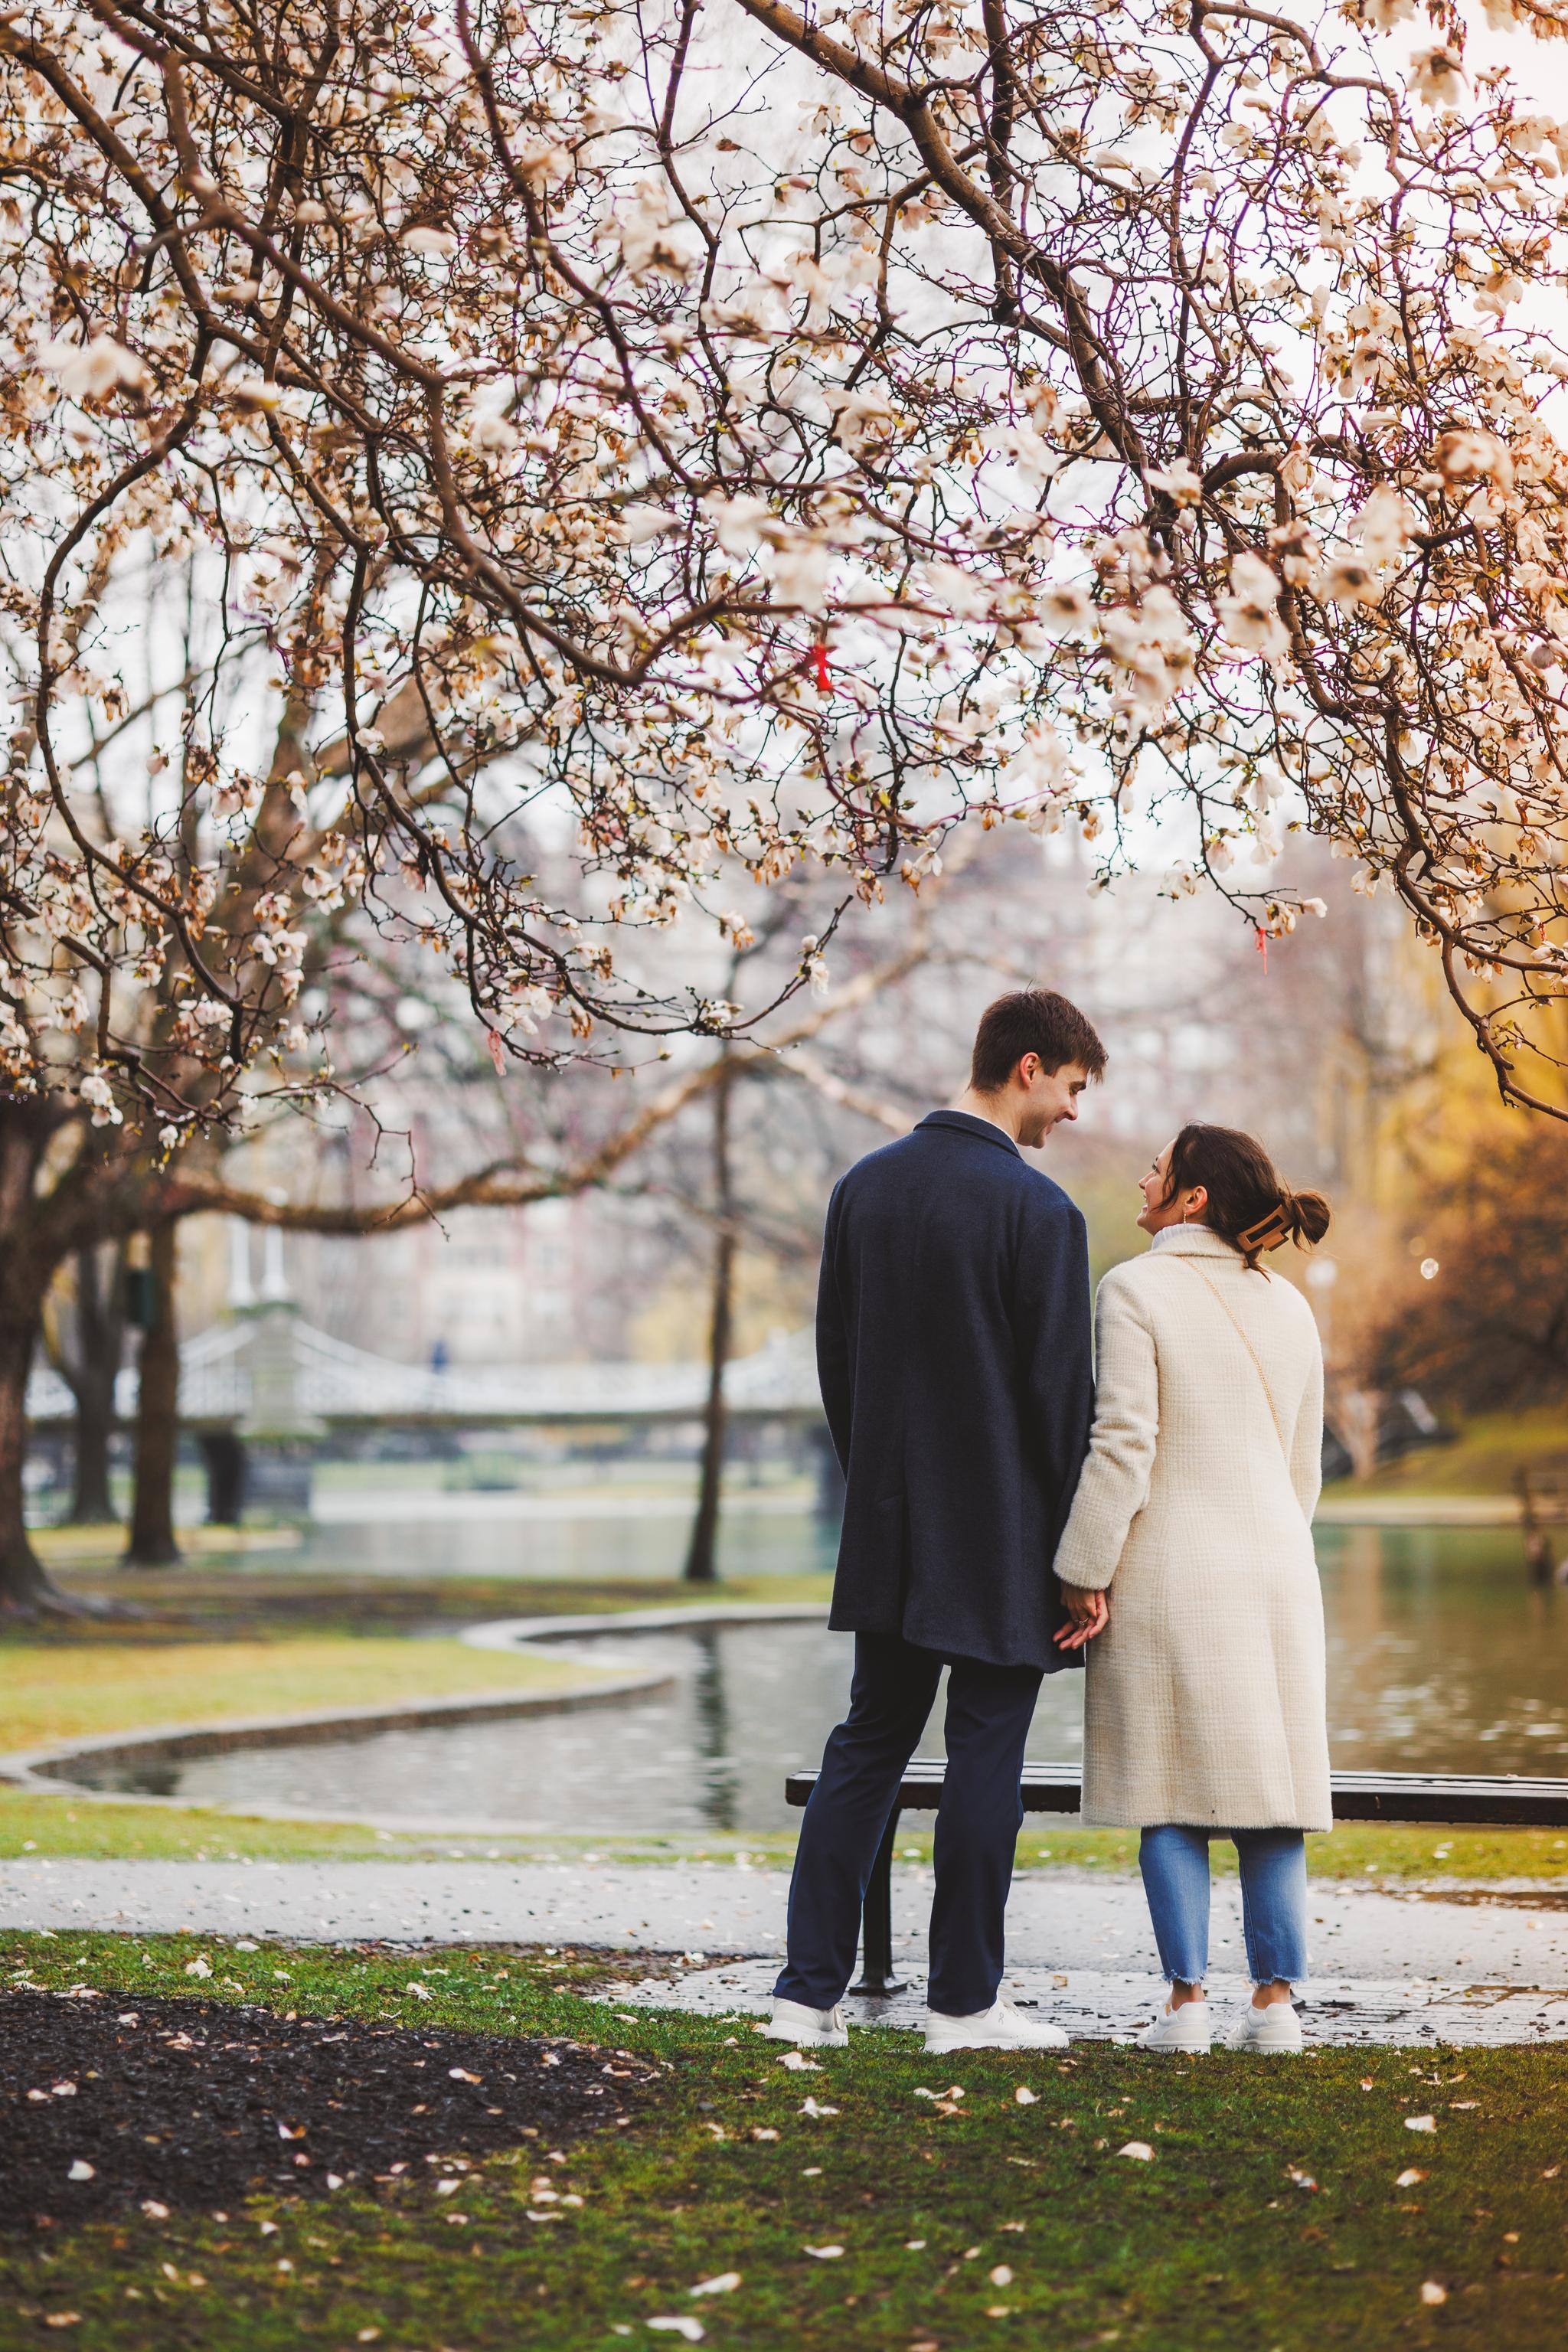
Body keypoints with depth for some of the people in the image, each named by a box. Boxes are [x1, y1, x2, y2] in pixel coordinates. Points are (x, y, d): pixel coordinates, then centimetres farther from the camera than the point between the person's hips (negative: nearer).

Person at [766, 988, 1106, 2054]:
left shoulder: (866, 1185, 6)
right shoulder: (1039, 1210, -14)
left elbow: (834, 1355, 11)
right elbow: (1062, 1391, -13)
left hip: (889, 1528, 6)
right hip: (1002, 1532, -6)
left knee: (868, 1744, 12)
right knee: (987, 1755, 3)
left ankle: (810, 1988, 10)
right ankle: (964, 2000, 11)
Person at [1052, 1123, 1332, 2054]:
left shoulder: (1136, 1290, -8)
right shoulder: (1288, 1305, 10)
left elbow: (1123, 1445, -14)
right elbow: (1303, 1464, 15)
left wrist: (1085, 1576, -9)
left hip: (1168, 1575, -5)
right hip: (1275, 1574, 5)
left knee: (1173, 1798, 2)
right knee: (1265, 1788, 9)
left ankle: (1187, 2002, 0)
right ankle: (1277, 2001, 8)